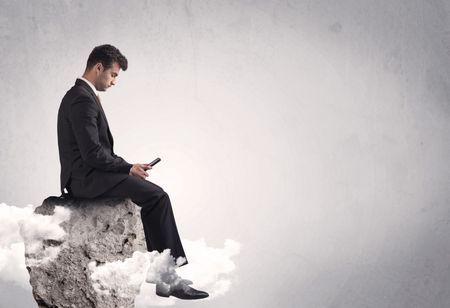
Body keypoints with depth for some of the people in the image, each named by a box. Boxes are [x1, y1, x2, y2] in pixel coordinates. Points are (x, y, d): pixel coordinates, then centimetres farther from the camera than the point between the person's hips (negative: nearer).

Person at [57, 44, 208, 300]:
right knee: (157, 197, -17)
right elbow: (92, 153, -22)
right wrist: (129, 168, -11)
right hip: (88, 178, -11)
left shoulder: (81, 95, 18)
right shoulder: (83, 99, -16)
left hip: (88, 174, 11)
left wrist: (126, 167, 9)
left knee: (154, 195, 7)